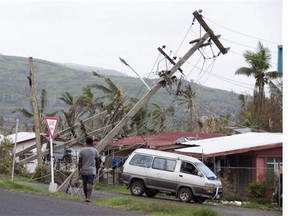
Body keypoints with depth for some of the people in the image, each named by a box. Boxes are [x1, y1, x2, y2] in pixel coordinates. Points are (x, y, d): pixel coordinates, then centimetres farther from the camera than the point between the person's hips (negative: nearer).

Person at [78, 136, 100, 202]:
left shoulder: (82, 150, -3)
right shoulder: (95, 151, -3)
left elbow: (79, 161, -5)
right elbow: (97, 160, 5)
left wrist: (79, 170, -2)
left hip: (83, 170, 1)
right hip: (92, 170, -1)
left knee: (84, 184, 13)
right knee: (90, 184, -5)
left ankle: (86, 197, 22)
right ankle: (88, 197, -18)